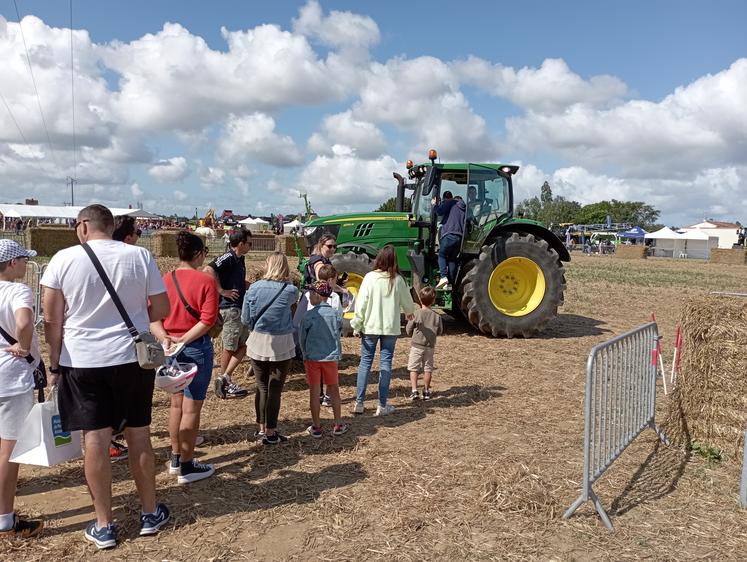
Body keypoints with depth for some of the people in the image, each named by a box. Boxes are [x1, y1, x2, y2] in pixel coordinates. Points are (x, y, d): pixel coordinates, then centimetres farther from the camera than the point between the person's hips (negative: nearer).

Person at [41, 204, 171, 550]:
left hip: (82, 361, -1)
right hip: (132, 358, 1)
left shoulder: (64, 259, -5)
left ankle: (104, 526, 17)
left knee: (95, 439, 6)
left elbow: (52, 320, -4)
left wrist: (54, 364, 7)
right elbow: (161, 309, 0)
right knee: (138, 435, 12)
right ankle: (150, 514, 25)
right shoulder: (140, 256, -4)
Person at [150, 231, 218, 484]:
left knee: (177, 403, 19)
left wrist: (165, 338, -14)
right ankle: (187, 466, 12)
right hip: (197, 348, -6)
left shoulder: (165, 280, 3)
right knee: (192, 408, 3)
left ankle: (175, 458, 32)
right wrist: (184, 339, -17)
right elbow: (208, 319, -19)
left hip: (171, 347, 6)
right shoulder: (206, 280, -11)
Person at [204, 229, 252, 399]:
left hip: (240, 308, 9)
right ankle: (225, 382, 11)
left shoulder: (240, 259, 14)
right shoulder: (228, 257, -15)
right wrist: (222, 291, -26)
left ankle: (225, 379, 11)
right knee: (229, 348, 0)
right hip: (229, 308, -9)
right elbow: (208, 270, -30)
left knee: (242, 346, 10)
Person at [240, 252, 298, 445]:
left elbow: (245, 319, 0)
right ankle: (270, 432, 13)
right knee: (275, 389, 5)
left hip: (258, 342, 2)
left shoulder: (254, 288, -6)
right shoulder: (290, 290, -11)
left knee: (261, 387, 15)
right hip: (281, 344, -2)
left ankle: (261, 428, 27)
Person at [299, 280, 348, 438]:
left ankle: (316, 427, 14)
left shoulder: (309, 315, -12)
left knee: (314, 391, 7)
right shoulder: (336, 314, -5)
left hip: (312, 358, -2)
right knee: (334, 390, 14)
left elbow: (302, 338, -2)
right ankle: (338, 425, 21)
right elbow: (338, 334, 5)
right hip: (331, 357, 2)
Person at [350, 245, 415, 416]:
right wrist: (409, 312, 30)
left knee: (365, 362, 8)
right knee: (386, 363, 6)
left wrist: (357, 325, 2)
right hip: (391, 327, 1)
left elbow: (361, 303, -8)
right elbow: (407, 301, 8)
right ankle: (382, 405, 10)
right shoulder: (397, 280, -4)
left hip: (370, 327, 0)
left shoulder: (370, 277, -8)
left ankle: (359, 403, 12)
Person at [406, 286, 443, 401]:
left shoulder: (416, 313, -11)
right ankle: (426, 391, 16)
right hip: (430, 346, 3)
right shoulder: (436, 316, -5)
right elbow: (439, 331, 4)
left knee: (414, 368, 4)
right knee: (428, 368, 11)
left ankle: (414, 391, -3)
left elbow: (408, 330, -5)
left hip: (417, 345, -2)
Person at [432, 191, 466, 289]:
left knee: (442, 255, 7)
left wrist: (435, 204, 0)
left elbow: (440, 212, -14)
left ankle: (443, 277, -13)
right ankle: (451, 282, 5)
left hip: (449, 235, -6)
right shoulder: (463, 207, 23)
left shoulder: (449, 203, 3)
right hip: (461, 237, 6)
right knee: (453, 259, 12)